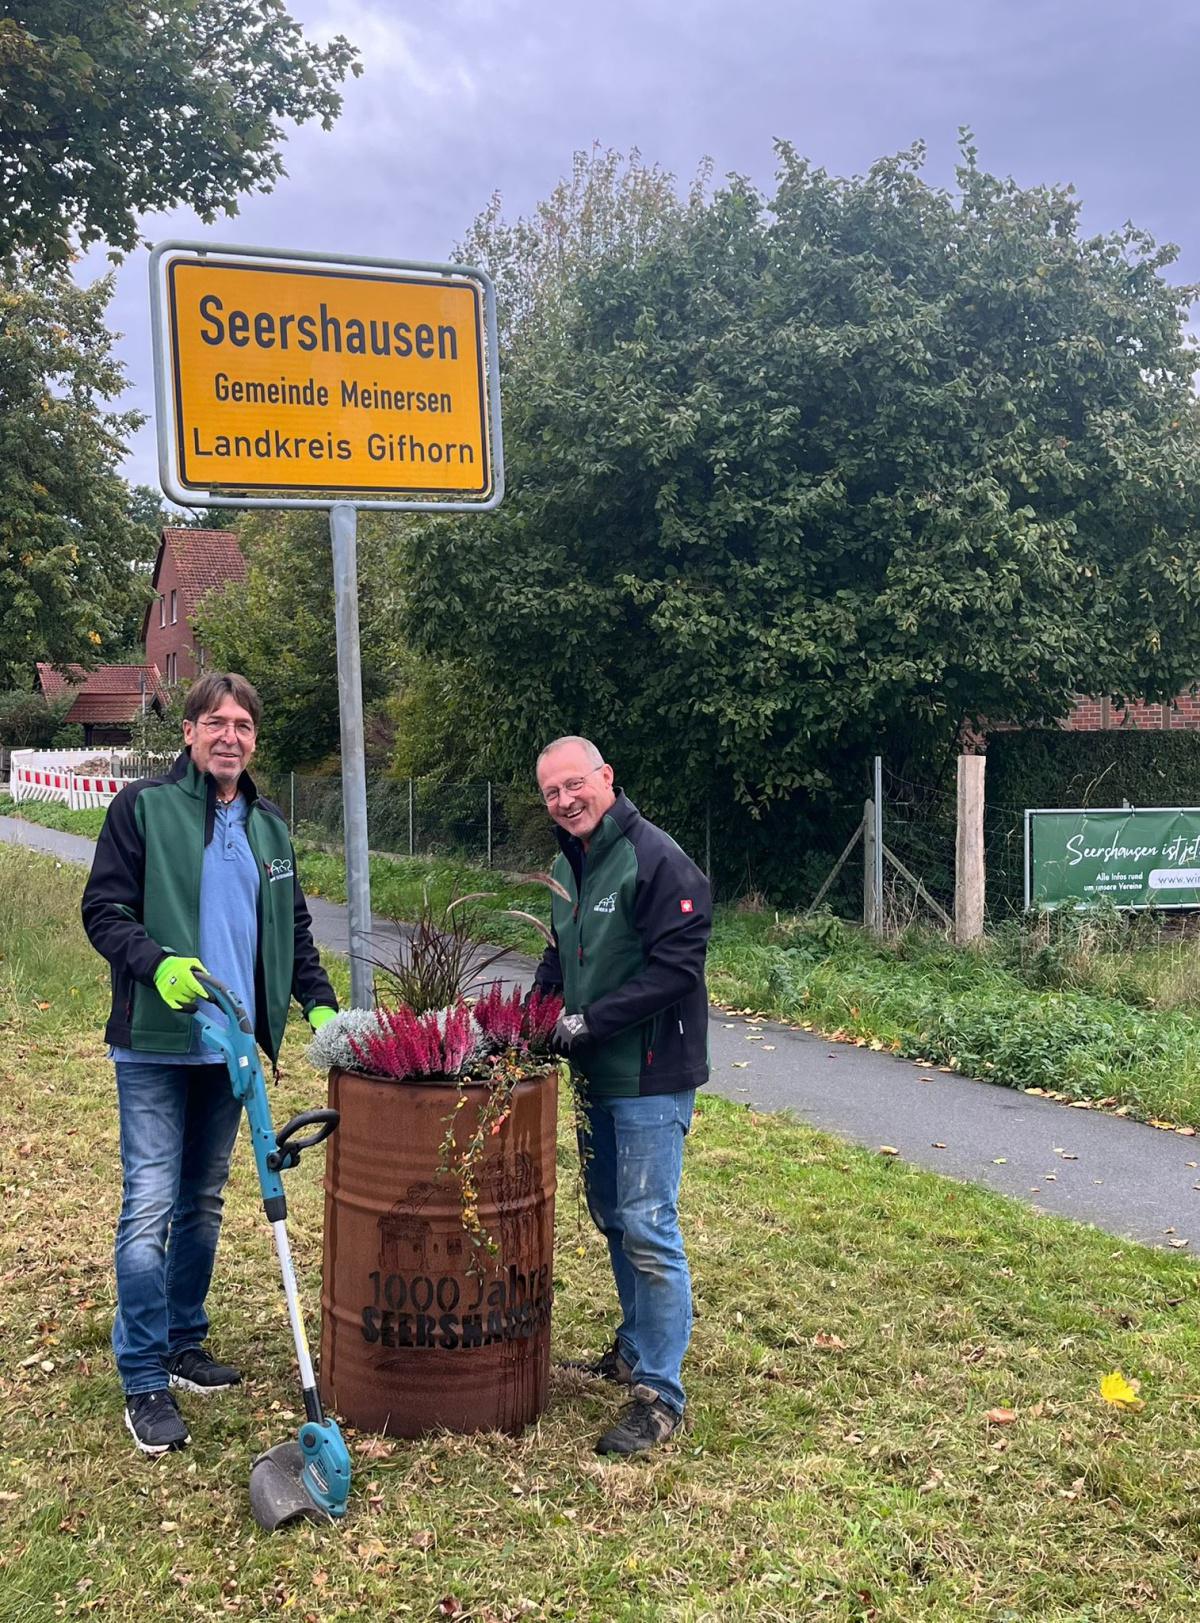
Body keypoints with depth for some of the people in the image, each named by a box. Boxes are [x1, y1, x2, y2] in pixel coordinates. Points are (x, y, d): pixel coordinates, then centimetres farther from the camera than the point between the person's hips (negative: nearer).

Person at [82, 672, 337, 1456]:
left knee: (204, 1203, 15)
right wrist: (156, 964, -26)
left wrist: (319, 1001, 6)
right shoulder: (143, 807, -5)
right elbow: (104, 909, -9)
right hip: (154, 1045, -5)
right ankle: (145, 1382, 4)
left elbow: (294, 928, 18)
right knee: (150, 1207, -7)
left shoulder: (268, 825, 11)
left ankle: (185, 1343, 30)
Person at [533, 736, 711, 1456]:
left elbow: (677, 967, -23)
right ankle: (636, 1349, 37)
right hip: (595, 1074, 9)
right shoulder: (568, 864, 11)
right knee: (612, 1219, 19)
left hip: (651, 1078, -9)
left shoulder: (657, 860, -18)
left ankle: (661, 1393, 4)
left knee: (648, 1229, -6)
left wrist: (588, 1023, -21)